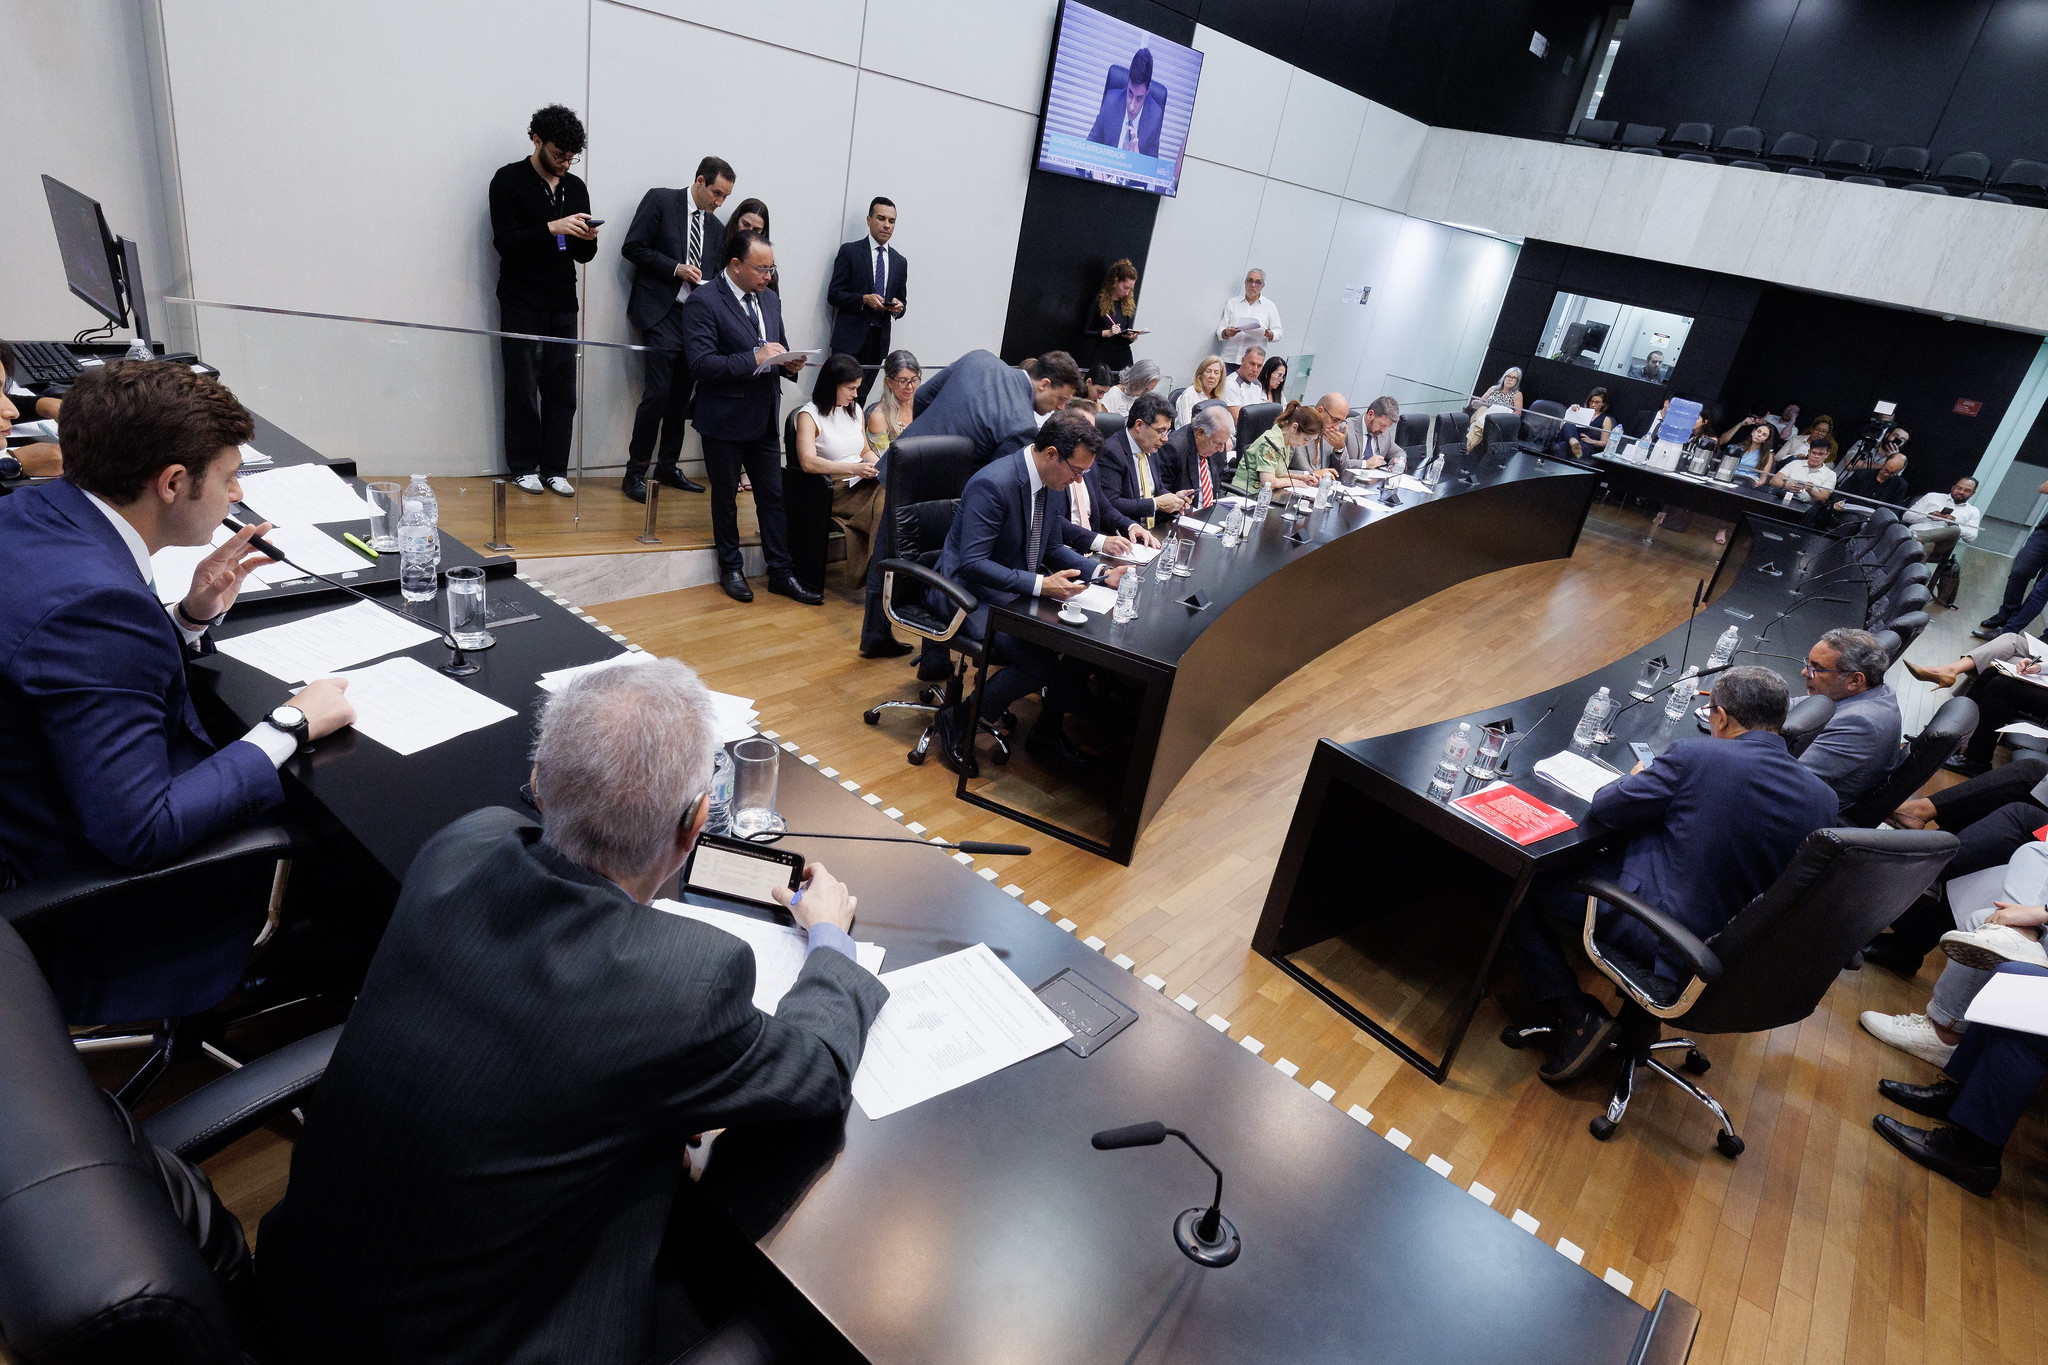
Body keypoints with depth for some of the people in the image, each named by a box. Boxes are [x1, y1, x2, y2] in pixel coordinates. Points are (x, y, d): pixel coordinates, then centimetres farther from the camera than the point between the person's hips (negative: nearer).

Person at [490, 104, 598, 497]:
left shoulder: (576, 188, 14)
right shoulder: (509, 181, -1)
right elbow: (505, 241, -11)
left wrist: (588, 238, -7)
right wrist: (553, 228, -22)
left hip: (563, 306, 4)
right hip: (522, 305, -4)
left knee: (562, 390, 2)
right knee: (523, 388, -1)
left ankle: (555, 468, 8)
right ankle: (524, 467, 8)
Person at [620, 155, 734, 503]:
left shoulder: (716, 227, 16)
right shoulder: (660, 201, 0)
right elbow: (632, 248, -5)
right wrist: (676, 268, -12)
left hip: (696, 315, 6)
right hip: (661, 314, -6)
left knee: (681, 396, 8)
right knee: (658, 393, -13)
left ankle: (668, 467, 20)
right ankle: (635, 472, -3)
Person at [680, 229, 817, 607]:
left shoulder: (770, 299, 10)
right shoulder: (702, 302, -12)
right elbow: (700, 365, -20)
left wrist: (789, 363, -4)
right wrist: (754, 359, -26)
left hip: (764, 418, 6)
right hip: (725, 420, -5)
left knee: (774, 496, 7)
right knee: (725, 497, 10)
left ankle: (781, 572, 16)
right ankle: (731, 568, 26)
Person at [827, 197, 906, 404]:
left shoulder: (900, 261, 16)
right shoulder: (849, 251, 2)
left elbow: (901, 300, 22)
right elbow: (833, 295, -2)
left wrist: (898, 307, -3)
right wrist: (864, 299, -17)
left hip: (879, 341, 4)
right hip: (850, 338, -4)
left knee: (860, 399, 3)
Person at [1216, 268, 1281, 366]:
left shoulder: (1270, 306, 14)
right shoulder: (1232, 302, 17)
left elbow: (1278, 333, 13)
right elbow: (1220, 330, 13)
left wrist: (1270, 334, -11)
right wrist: (1226, 333, -11)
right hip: (1230, 360, 1)